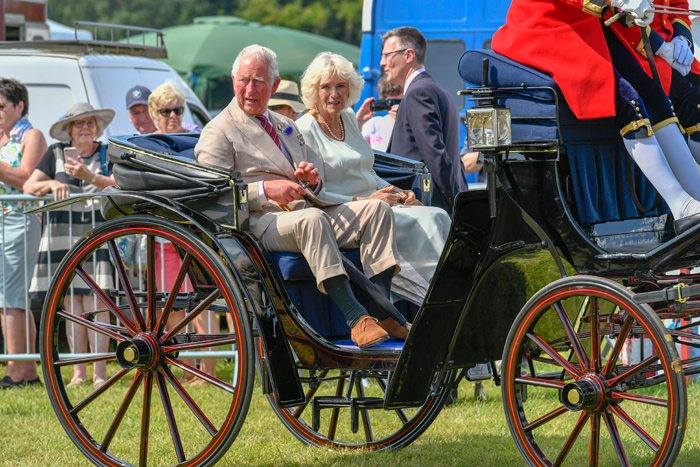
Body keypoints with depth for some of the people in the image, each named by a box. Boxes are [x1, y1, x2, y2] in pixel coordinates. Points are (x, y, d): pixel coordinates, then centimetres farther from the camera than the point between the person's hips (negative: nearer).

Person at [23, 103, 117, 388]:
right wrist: (51, 184, -12)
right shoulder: (56, 153, 11)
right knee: (71, 303, -1)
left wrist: (89, 176, -19)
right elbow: (28, 187, 7)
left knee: (95, 303, -9)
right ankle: (78, 372, 2)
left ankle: (99, 371, -7)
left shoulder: (107, 154, 8)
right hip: (63, 234, 2)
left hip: (98, 233, -2)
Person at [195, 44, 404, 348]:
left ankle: (381, 311, -23)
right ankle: (356, 319, -43)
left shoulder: (285, 126, 28)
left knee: (377, 208, -13)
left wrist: (313, 177, 4)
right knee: (311, 220, -39)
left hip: (308, 210, 7)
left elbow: (316, 174, 31)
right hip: (261, 223, -7)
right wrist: (264, 190, -19)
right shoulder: (218, 132, 5)